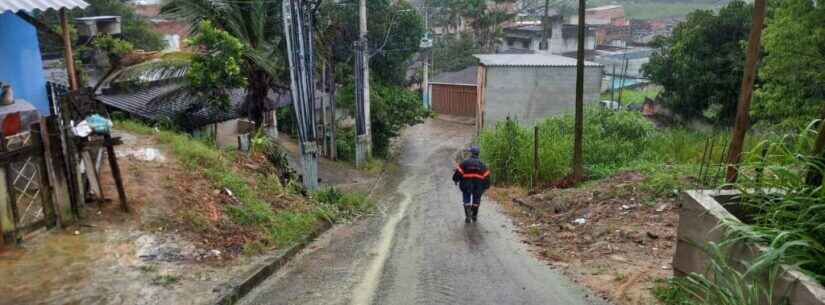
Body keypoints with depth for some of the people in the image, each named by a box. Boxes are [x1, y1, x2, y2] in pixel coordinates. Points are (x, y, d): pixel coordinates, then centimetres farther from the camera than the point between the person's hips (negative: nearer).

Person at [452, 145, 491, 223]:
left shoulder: (465, 162, -1)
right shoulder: (481, 163, 7)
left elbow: (458, 171, -8)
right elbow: (486, 175, 4)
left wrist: (455, 179, 5)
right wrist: (486, 186, 10)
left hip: (466, 184, -2)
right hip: (478, 184, 2)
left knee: (466, 199, 8)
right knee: (476, 199, 17)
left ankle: (468, 216, -5)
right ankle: (474, 216, 23)